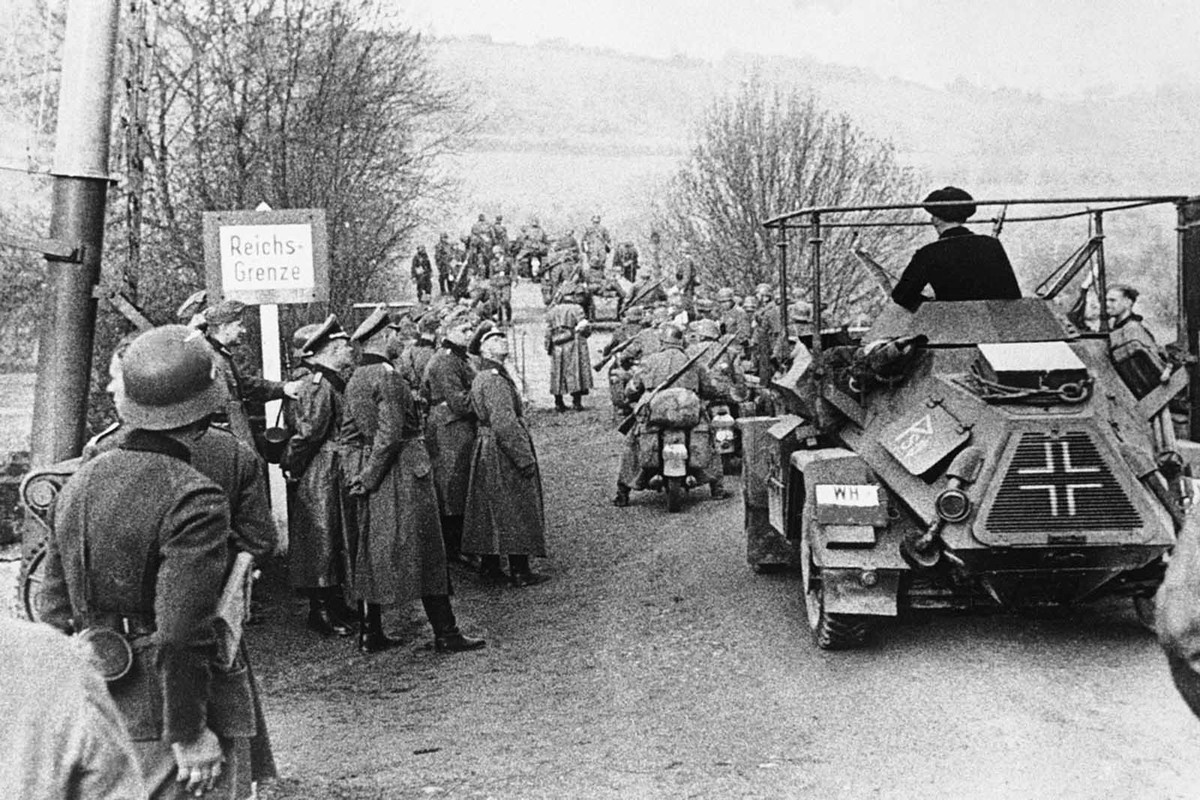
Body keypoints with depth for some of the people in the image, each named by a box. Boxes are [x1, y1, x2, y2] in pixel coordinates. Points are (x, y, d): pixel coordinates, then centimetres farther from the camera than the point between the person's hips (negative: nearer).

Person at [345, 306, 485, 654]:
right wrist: (370, 478, -16)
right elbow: (390, 434, -23)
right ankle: (445, 634, 3)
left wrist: (364, 476, 15)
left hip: (371, 463, 9)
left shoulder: (355, 379, 10)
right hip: (404, 470, -9)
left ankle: (371, 633, 16)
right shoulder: (388, 377, -17)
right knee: (426, 553, -2)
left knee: (372, 552, 12)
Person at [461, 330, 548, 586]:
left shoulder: (481, 378, 13)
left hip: (485, 449, 10)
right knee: (515, 510, -4)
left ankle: (489, 566, 21)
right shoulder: (495, 380, -19)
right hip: (503, 452, -10)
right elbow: (505, 424, -25)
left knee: (490, 511, 14)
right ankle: (520, 572, 0)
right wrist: (525, 458, -22)